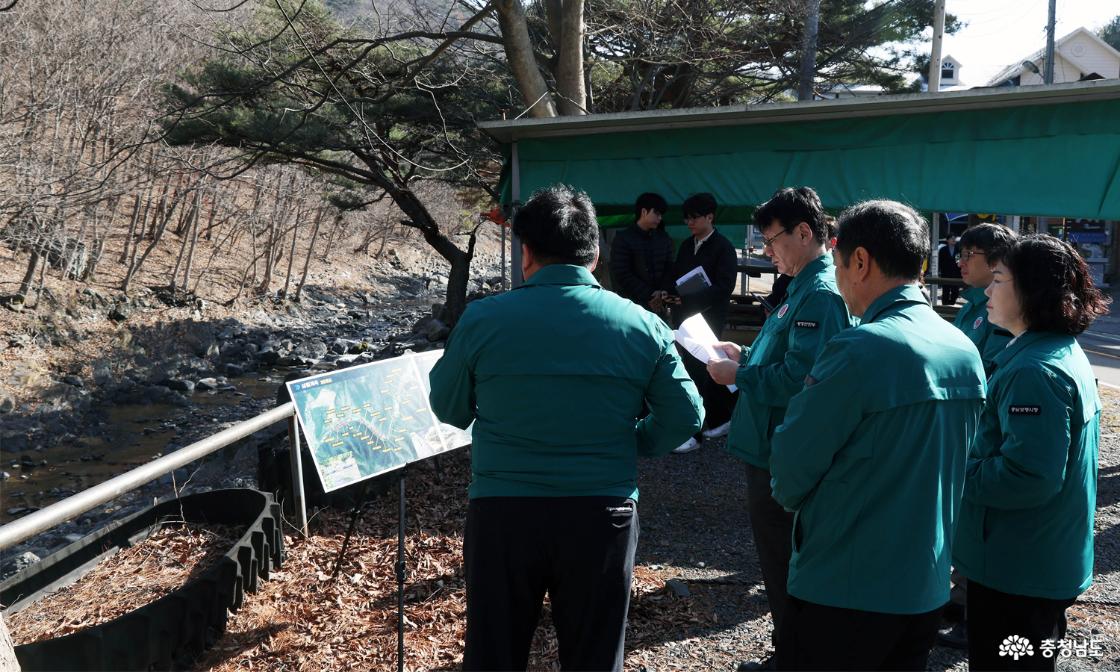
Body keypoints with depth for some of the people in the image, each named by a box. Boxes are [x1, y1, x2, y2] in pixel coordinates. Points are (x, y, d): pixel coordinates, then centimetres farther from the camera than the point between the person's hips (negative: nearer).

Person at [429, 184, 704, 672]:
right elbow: (685, 416, 1)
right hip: (603, 514, 1)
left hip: (502, 511, 0)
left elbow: (449, 409, 6)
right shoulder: (642, 325, -3)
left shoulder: (482, 319, -6)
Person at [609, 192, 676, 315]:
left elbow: (669, 268, 13)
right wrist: (648, 296, -12)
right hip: (631, 305, -5)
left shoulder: (664, 238, 14)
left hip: (658, 306, 5)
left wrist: (664, 291, -7)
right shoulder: (623, 238, -3)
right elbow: (621, 275, -9)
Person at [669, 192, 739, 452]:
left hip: (708, 320, -7)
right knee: (705, 370, 14)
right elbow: (676, 277, 18)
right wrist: (673, 296, -4)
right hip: (686, 318, 7)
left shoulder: (723, 247, -8)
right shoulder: (686, 245, 12)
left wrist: (688, 300, -23)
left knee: (695, 372, -8)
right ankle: (720, 419, 27)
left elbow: (724, 287, -16)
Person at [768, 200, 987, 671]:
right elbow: (951, 464, 11)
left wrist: (791, 495, 6)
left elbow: (791, 465, -16)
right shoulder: (966, 352, 2)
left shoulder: (858, 351, -22)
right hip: (927, 586, 7)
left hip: (842, 589, -7)